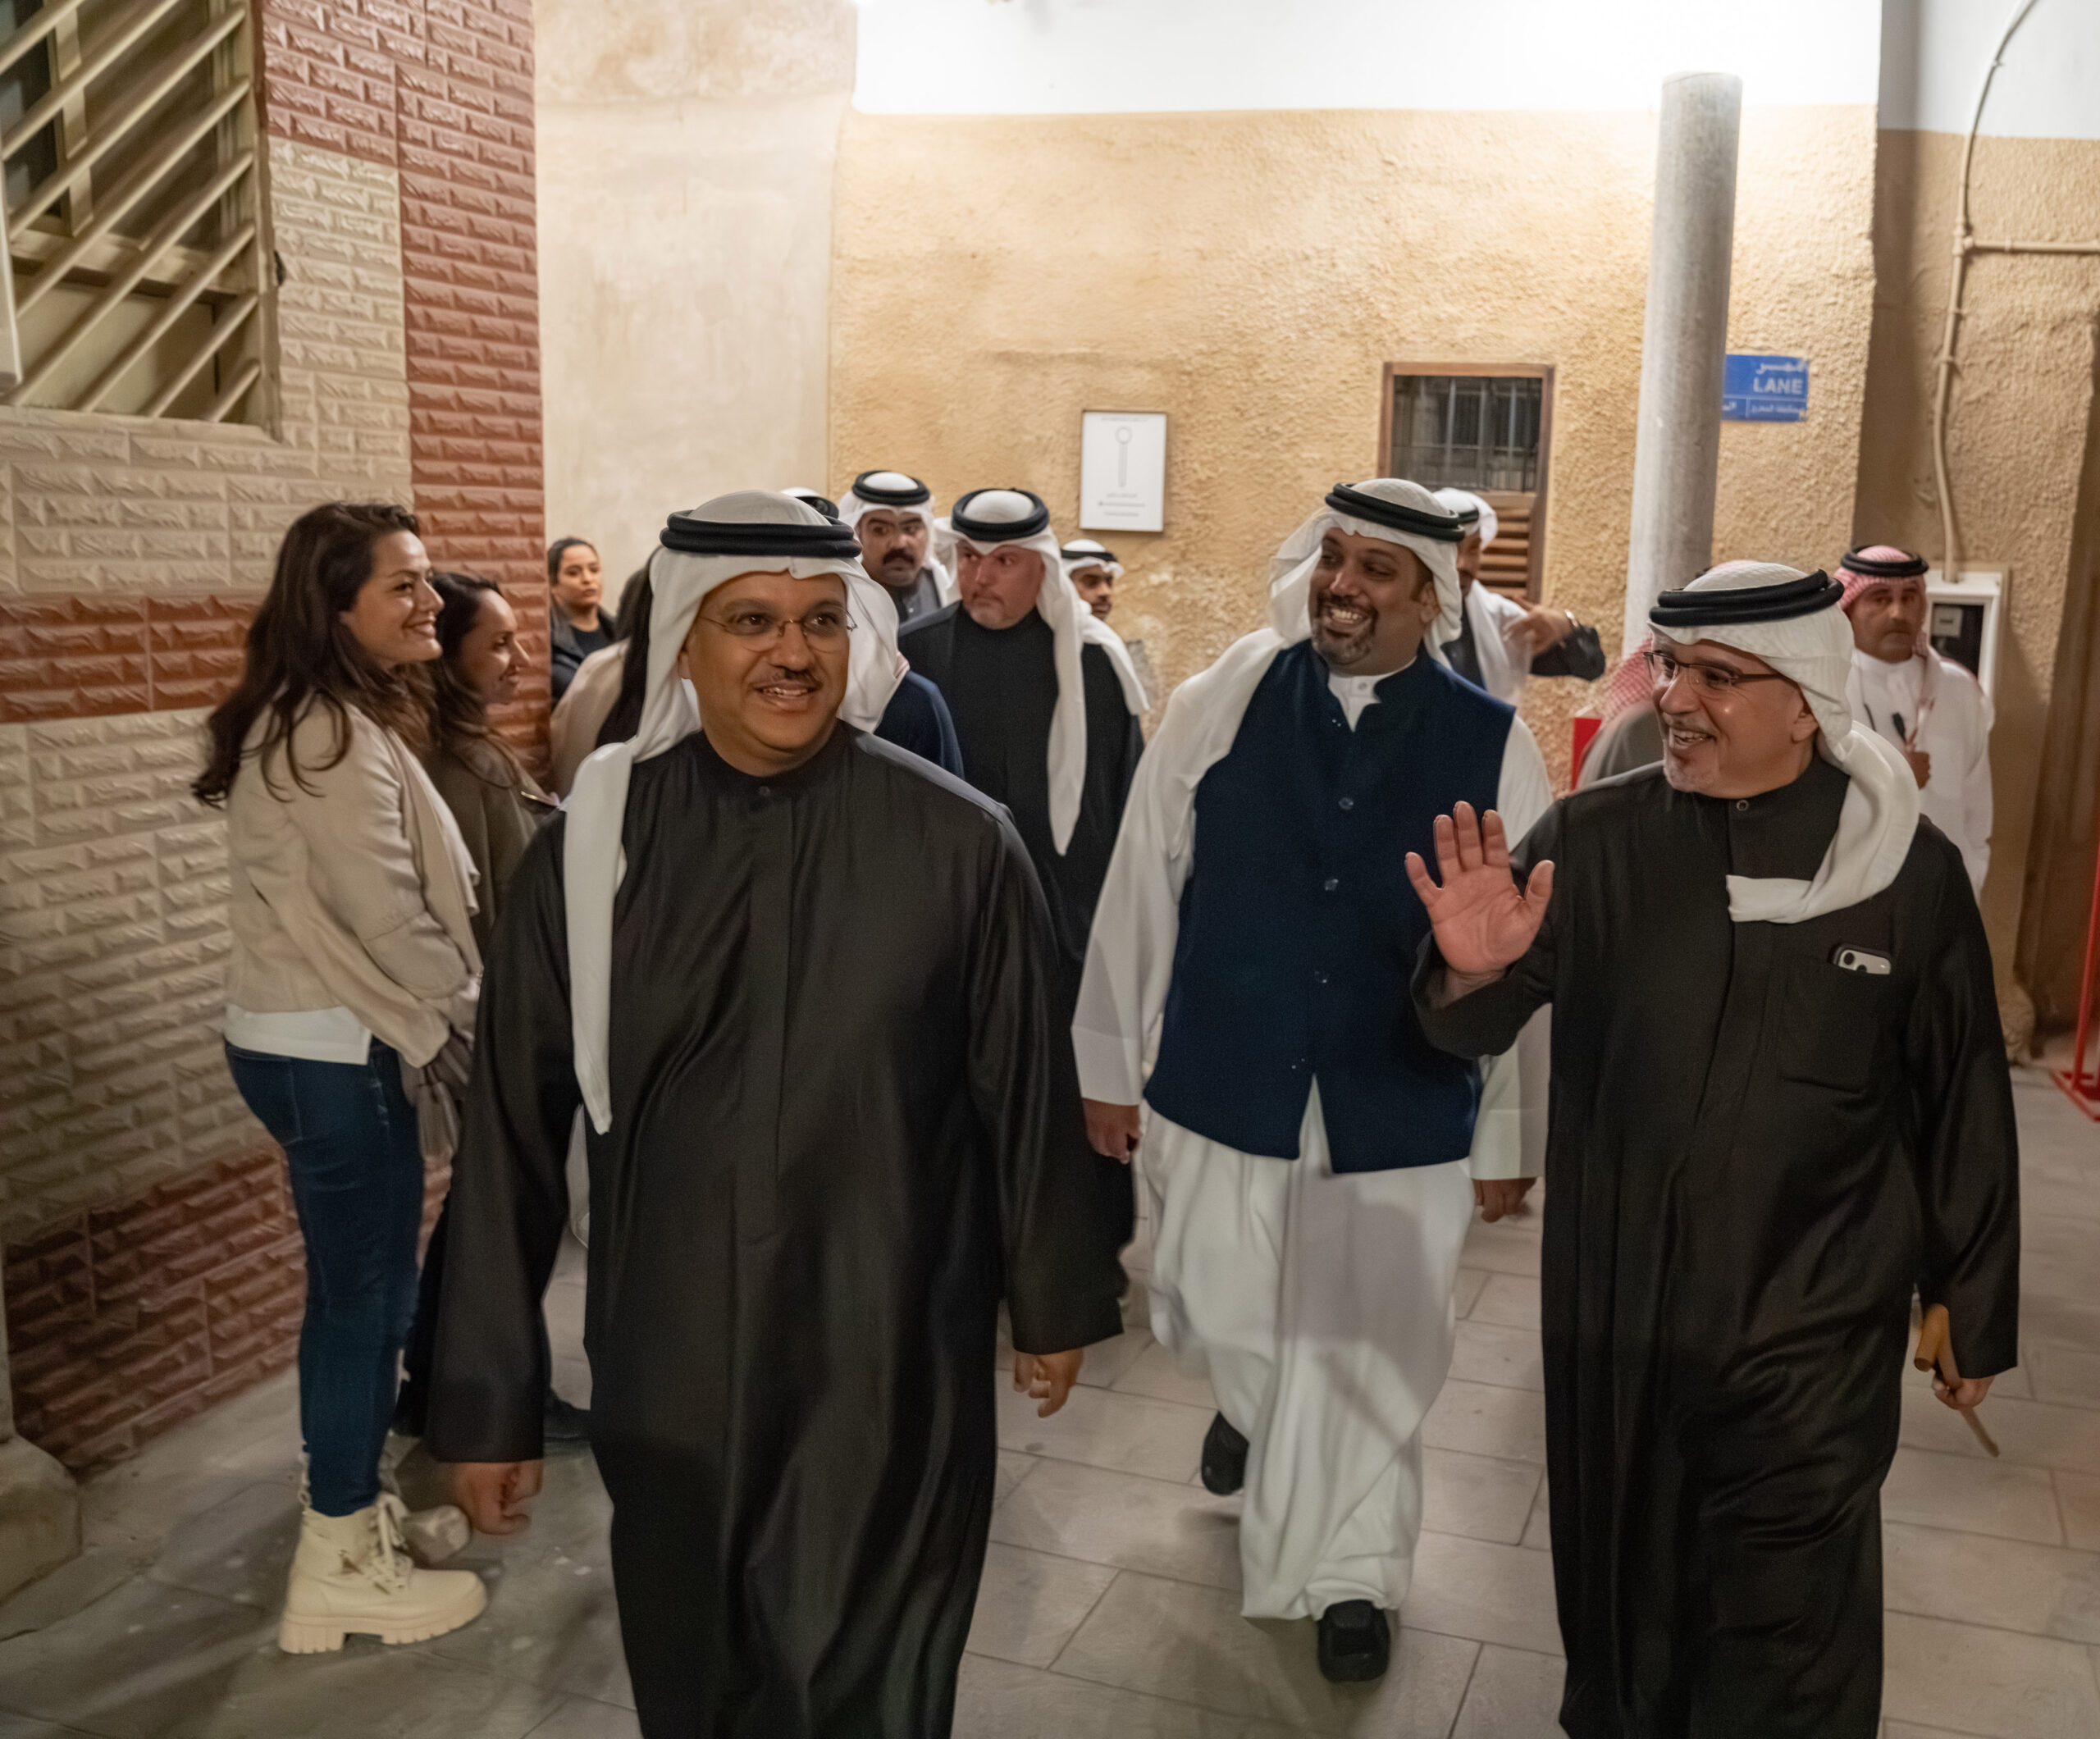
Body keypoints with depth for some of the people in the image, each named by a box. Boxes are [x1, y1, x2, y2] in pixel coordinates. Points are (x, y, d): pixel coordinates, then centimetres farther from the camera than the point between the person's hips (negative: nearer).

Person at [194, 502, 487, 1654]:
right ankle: (340, 1567, 14)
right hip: (338, 1052, -10)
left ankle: (350, 1508, 34)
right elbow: (390, 920, -22)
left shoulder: (299, 721, 11)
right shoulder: (337, 737, -20)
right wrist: (475, 1011, -7)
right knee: (367, 1293, 1)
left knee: (352, 1286, 19)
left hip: (302, 1037, 10)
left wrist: (449, 1004, 12)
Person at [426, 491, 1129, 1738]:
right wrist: (491, 1391, 2)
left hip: (895, 1376, -1)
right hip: (667, 1376, 2)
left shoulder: (959, 843, -10)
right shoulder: (593, 848, -7)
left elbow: (1029, 1087, -1)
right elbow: (514, 1128, -2)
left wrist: (1055, 1299, 8)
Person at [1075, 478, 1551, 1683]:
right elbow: (1142, 887, 0)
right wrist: (1109, 1060, 4)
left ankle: (1351, 1570, 35)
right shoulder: (1219, 707, -4)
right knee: (1221, 1324, 17)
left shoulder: (1491, 743, -5)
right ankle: (1257, 1404, 54)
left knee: (1369, 1356, 10)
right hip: (1224, 1089, 1)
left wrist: (1510, 1137, 0)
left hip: (1401, 1115, -1)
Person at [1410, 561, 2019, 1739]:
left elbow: (1963, 1104, 1)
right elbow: (1475, 1033, -8)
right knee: (1624, 1588, 20)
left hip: (1812, 1334, -2)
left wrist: (1975, 1310, 8)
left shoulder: (1909, 868, -7)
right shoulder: (1595, 840, -6)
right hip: (1616, 1313, 2)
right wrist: (1474, 974, -32)